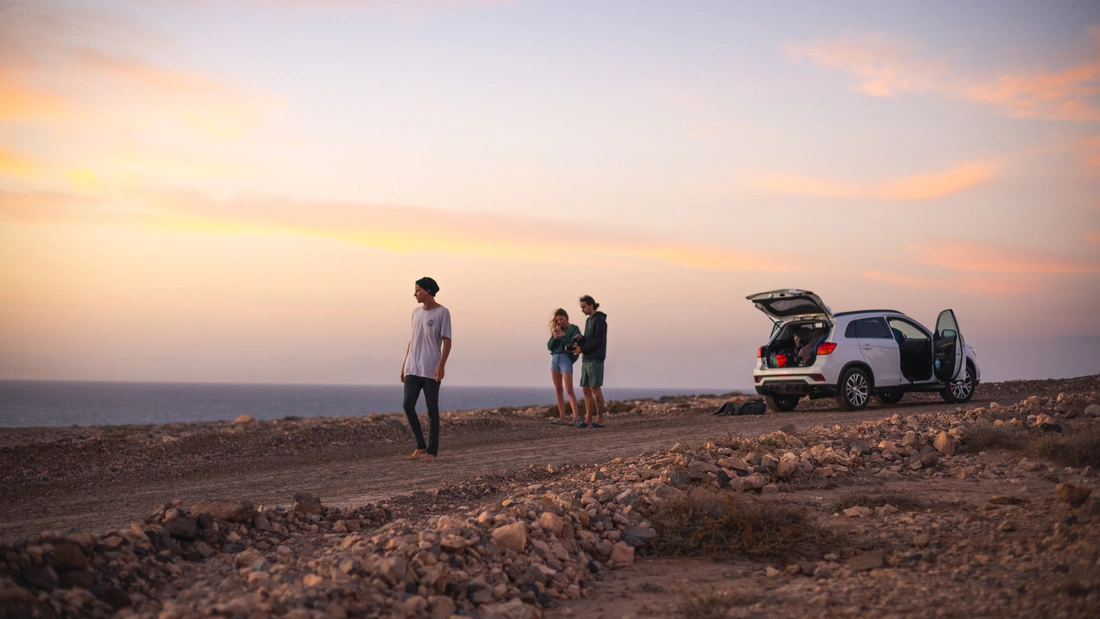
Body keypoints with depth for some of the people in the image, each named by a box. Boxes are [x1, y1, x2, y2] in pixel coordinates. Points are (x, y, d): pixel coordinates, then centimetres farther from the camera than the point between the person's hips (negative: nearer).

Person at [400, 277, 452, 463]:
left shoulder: (442, 313, -5)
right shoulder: (416, 313, 13)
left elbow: (447, 342, -9)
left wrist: (441, 366, -19)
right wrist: (404, 366, 14)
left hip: (431, 370, -5)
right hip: (413, 369, 5)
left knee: (432, 410, -2)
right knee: (407, 405, -7)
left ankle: (432, 451, 6)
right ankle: (421, 445, 5)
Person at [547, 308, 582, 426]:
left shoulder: (573, 329, 1)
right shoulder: (556, 330, 17)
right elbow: (549, 346, 12)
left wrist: (564, 336, -20)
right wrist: (554, 338, -7)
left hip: (566, 358, -6)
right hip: (554, 359, 6)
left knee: (569, 390, -11)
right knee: (558, 390, 4)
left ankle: (576, 417, -11)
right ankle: (562, 418, 4)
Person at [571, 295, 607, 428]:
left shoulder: (599, 320, -10)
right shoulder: (588, 320, 18)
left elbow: (598, 341, -16)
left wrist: (582, 349, -15)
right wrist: (578, 345, 2)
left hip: (595, 359, -9)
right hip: (586, 359, 9)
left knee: (595, 388, -7)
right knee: (586, 389, 6)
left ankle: (599, 419, -3)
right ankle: (589, 418, 9)